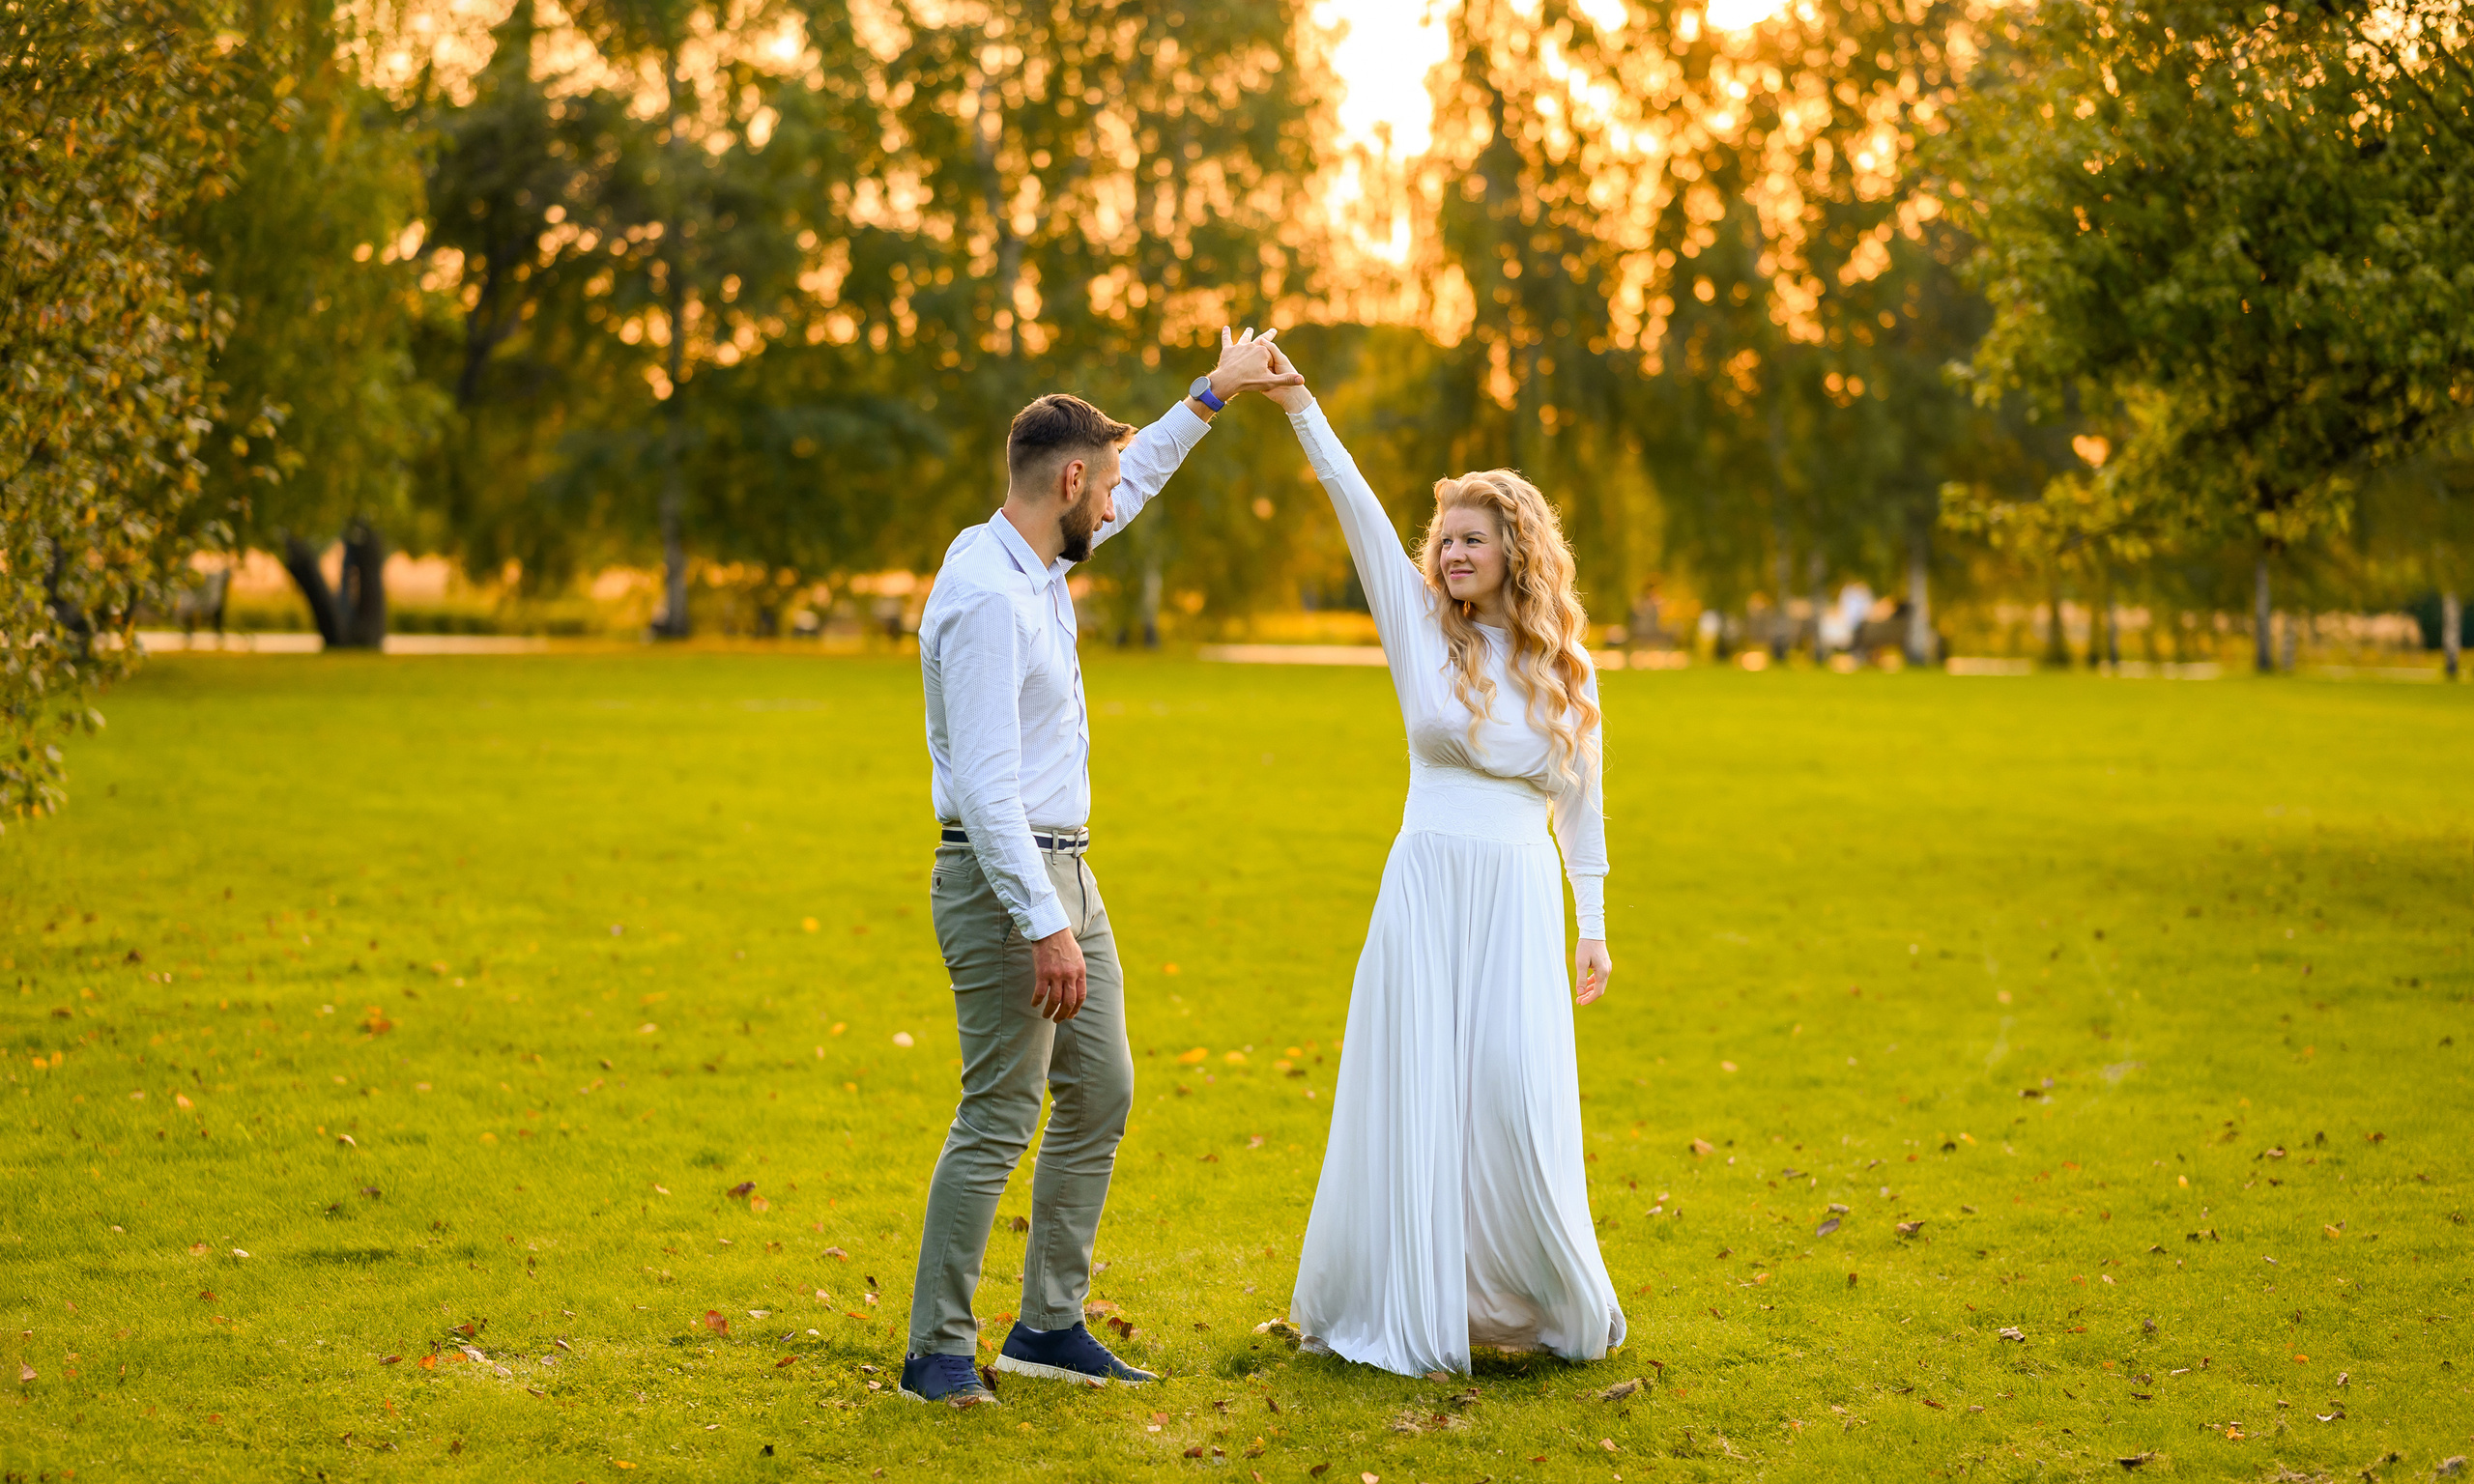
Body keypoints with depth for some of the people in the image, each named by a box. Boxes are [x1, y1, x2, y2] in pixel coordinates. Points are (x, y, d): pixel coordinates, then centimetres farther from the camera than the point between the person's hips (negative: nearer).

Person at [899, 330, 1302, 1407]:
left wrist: (1213, 393, 30)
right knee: (999, 1119, -7)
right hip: (1005, 882, -10)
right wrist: (1044, 927, -27)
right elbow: (985, 785, -25)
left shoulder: (1037, 561, 9)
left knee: (1100, 1096, 12)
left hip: (1065, 873, 10)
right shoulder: (987, 598, -21)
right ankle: (937, 1352, 2)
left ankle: (1050, 1325, 20)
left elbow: (1135, 480, 30)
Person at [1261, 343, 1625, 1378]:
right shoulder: (1422, 630, 3)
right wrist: (1299, 409, -16)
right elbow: (1359, 508, -7)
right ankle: (1401, 1314, 12)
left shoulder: (1566, 668, 7)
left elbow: (1580, 803, 14)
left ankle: (1550, 1305, 16)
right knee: (1414, 1098, 0)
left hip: (1521, 902, 1)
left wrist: (1593, 928, 14)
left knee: (1518, 1106, -5)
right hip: (1425, 891, 0)